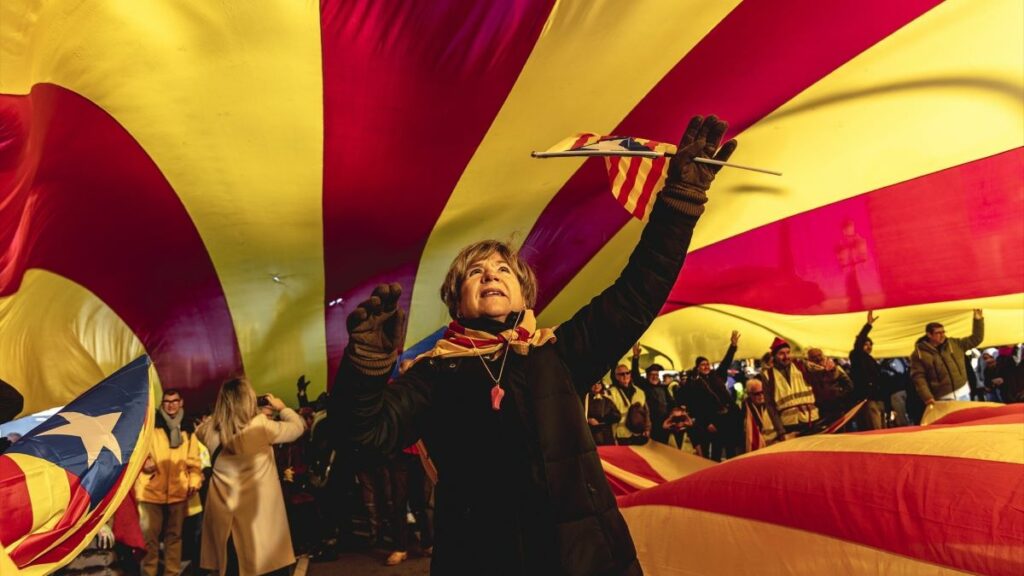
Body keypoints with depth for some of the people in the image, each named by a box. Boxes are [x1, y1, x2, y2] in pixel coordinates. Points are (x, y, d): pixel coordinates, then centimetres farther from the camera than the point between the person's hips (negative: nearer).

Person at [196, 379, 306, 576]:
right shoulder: (261, 426, -15)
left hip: (225, 514, 4)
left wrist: (219, 415, 19)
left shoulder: (211, 431, -4)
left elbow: (199, 430, 22)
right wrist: (282, 407, 15)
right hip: (259, 513, -4)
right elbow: (297, 427, 0)